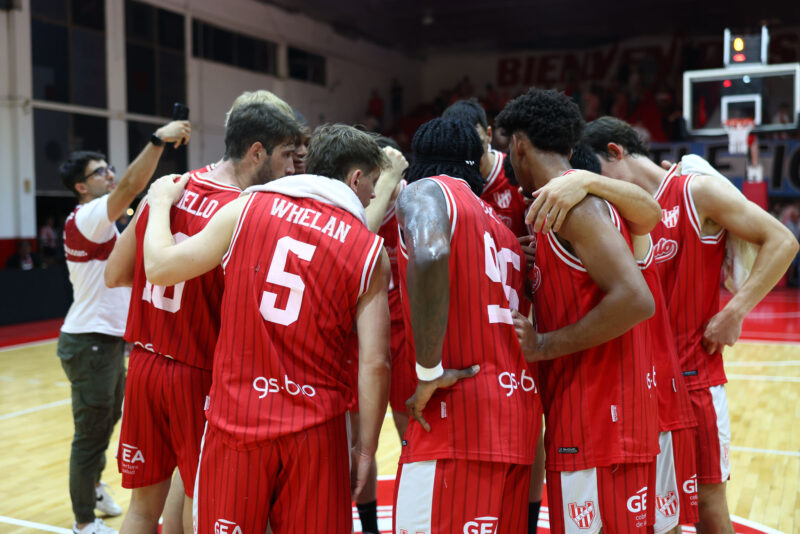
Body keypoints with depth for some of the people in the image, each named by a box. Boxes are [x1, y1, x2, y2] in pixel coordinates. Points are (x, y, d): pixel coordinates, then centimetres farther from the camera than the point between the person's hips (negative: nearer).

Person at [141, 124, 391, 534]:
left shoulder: (247, 208, 0)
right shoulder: (371, 252, 0)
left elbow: (159, 268, 4)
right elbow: (374, 363, -5)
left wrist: (161, 202, 21)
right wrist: (366, 448, 5)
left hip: (235, 419, 1)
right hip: (315, 429, 0)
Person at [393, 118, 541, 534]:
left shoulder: (425, 191, -2)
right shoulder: (503, 229, 22)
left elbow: (430, 254, -24)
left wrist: (428, 372, -18)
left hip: (457, 416, -8)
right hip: (519, 417, 8)